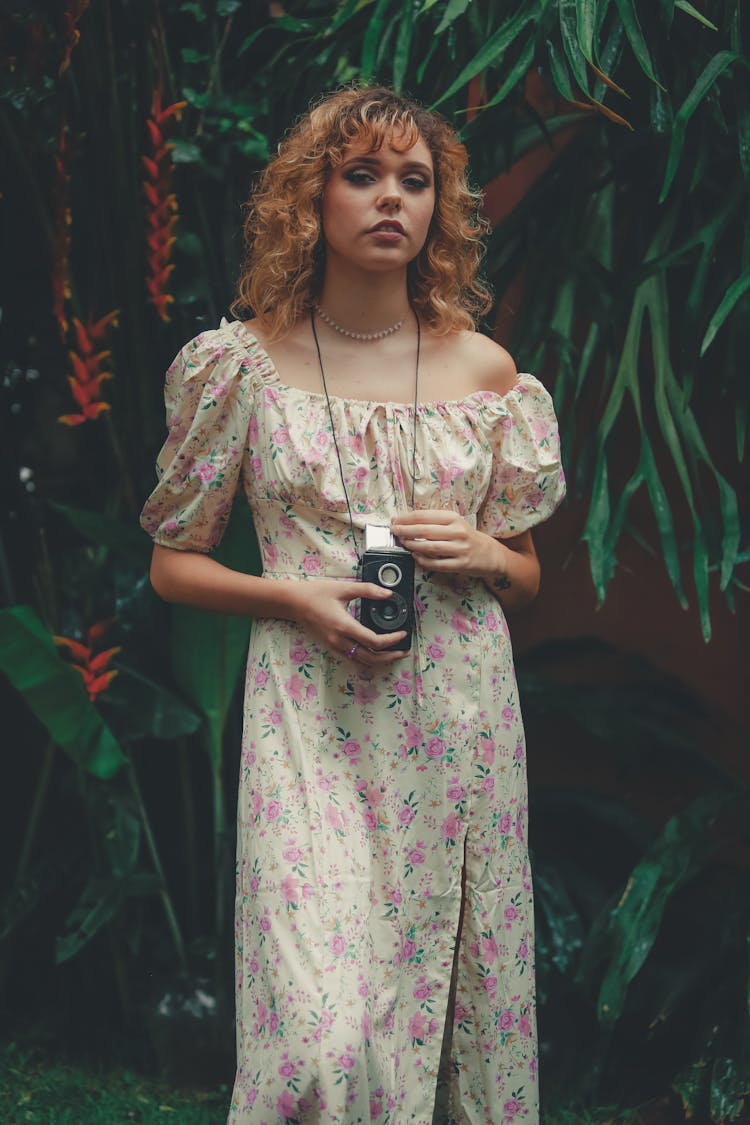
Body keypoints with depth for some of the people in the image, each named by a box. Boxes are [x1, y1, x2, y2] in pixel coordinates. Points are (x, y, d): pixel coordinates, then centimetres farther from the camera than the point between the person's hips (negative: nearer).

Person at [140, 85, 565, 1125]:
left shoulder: (485, 370, 6)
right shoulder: (244, 364, 0)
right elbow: (174, 562, 7)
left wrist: (482, 553, -6)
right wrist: (294, 597, -10)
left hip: (459, 715, 3)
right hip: (314, 715, -2)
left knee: (462, 989, 6)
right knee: (319, 1032, -11)